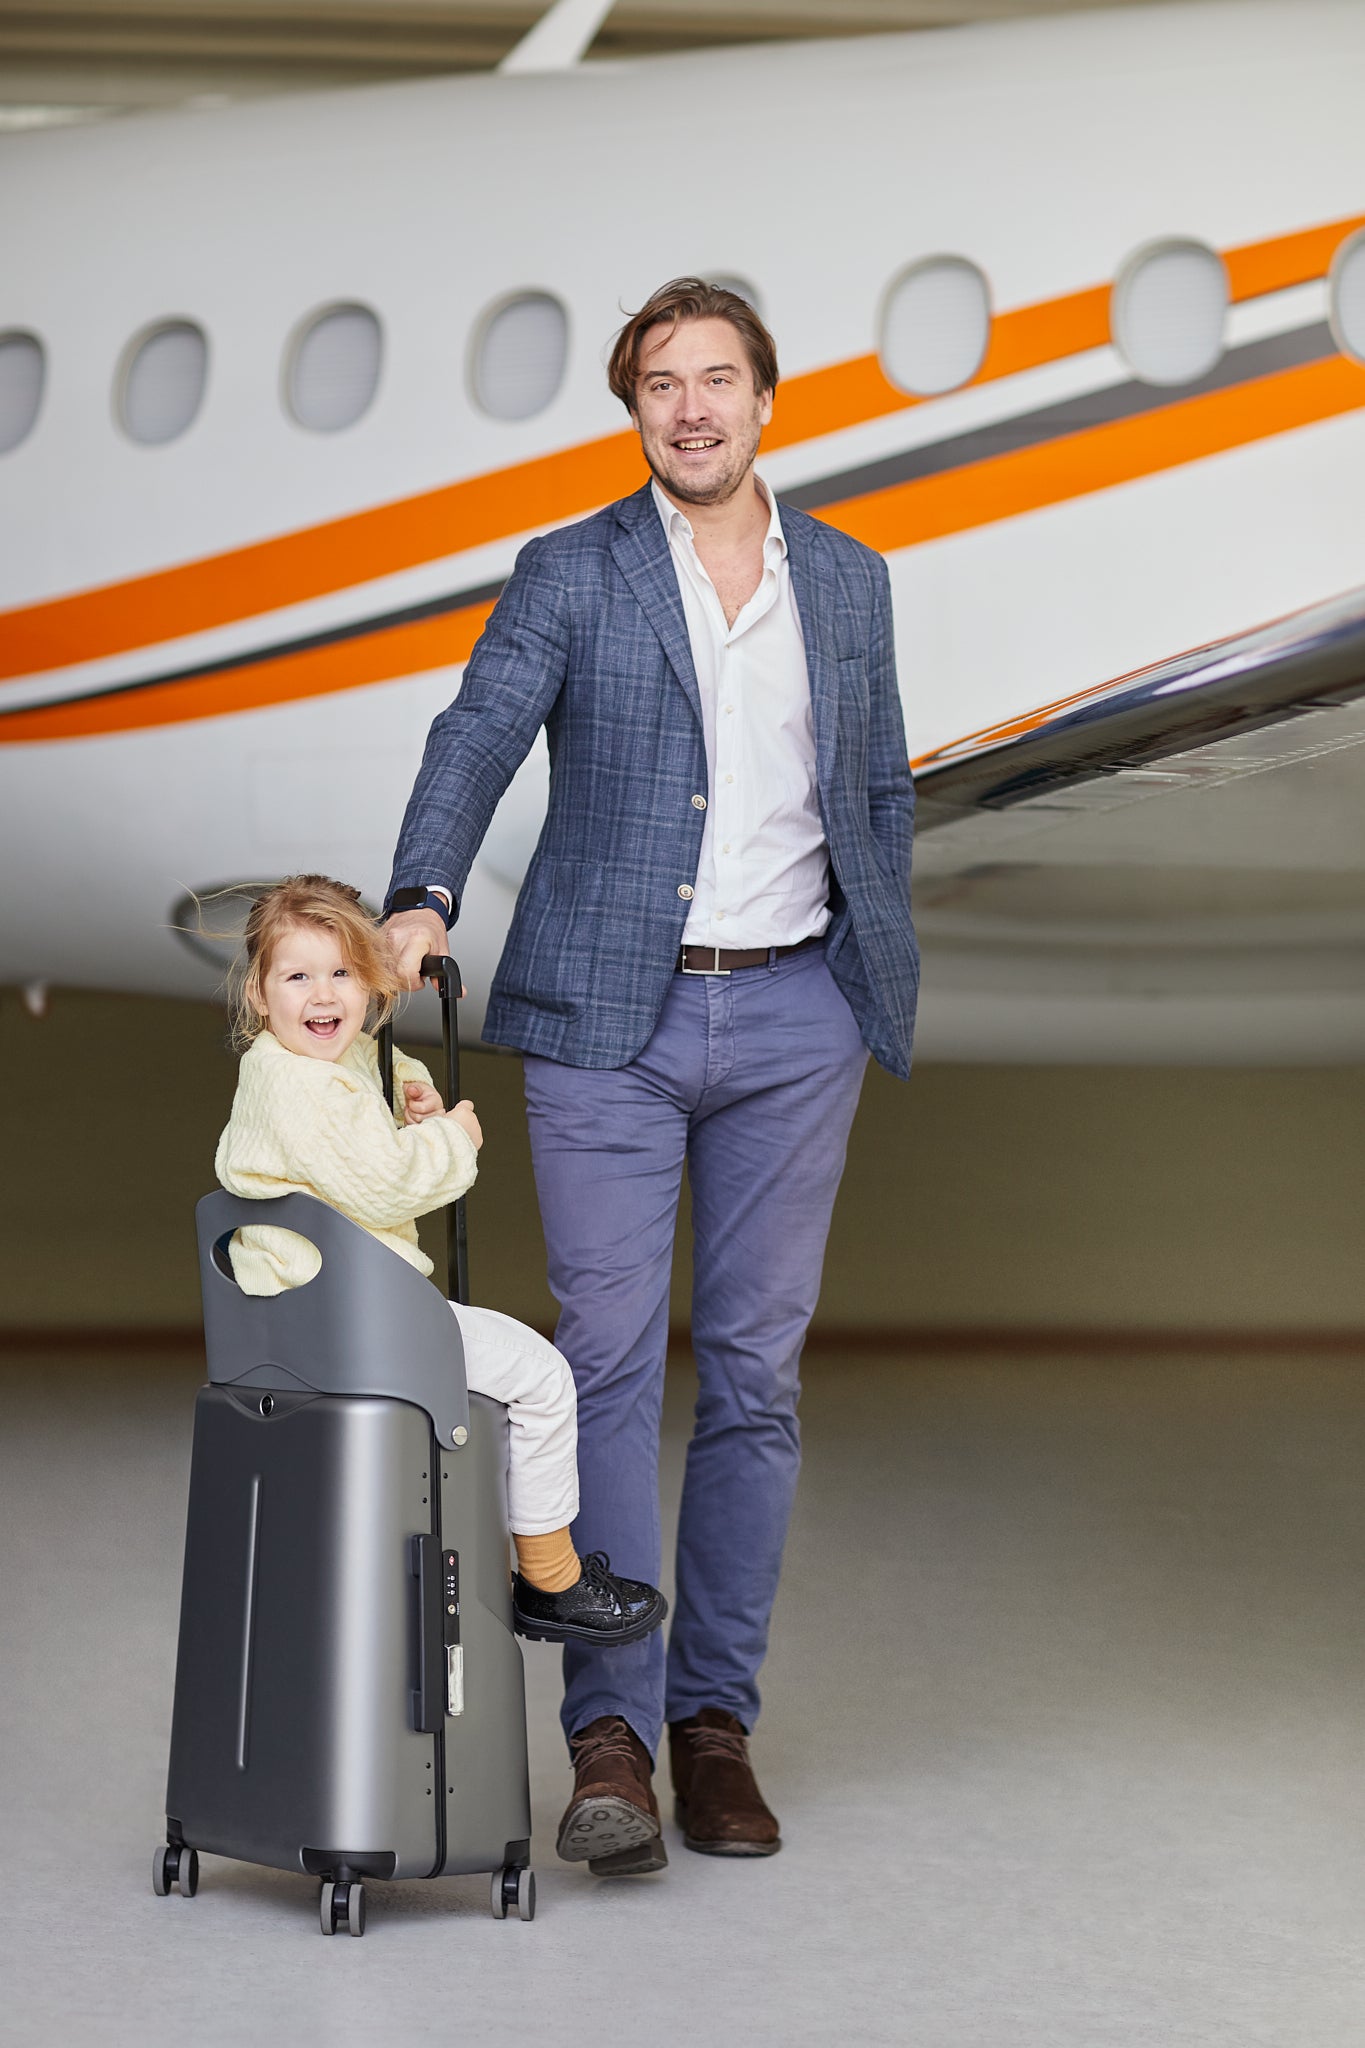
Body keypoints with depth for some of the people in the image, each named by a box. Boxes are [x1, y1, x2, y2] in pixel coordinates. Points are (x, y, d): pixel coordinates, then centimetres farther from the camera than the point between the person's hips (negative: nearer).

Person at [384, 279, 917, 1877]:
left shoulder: (850, 582, 12)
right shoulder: (569, 577, 2)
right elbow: (479, 738, -12)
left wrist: (879, 983, 9)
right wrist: (422, 896, -29)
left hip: (792, 1018, 3)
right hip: (610, 1020, -2)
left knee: (756, 1371, 4)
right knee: (609, 1366, -6)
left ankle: (717, 1719, 12)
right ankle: (611, 1733, -4)